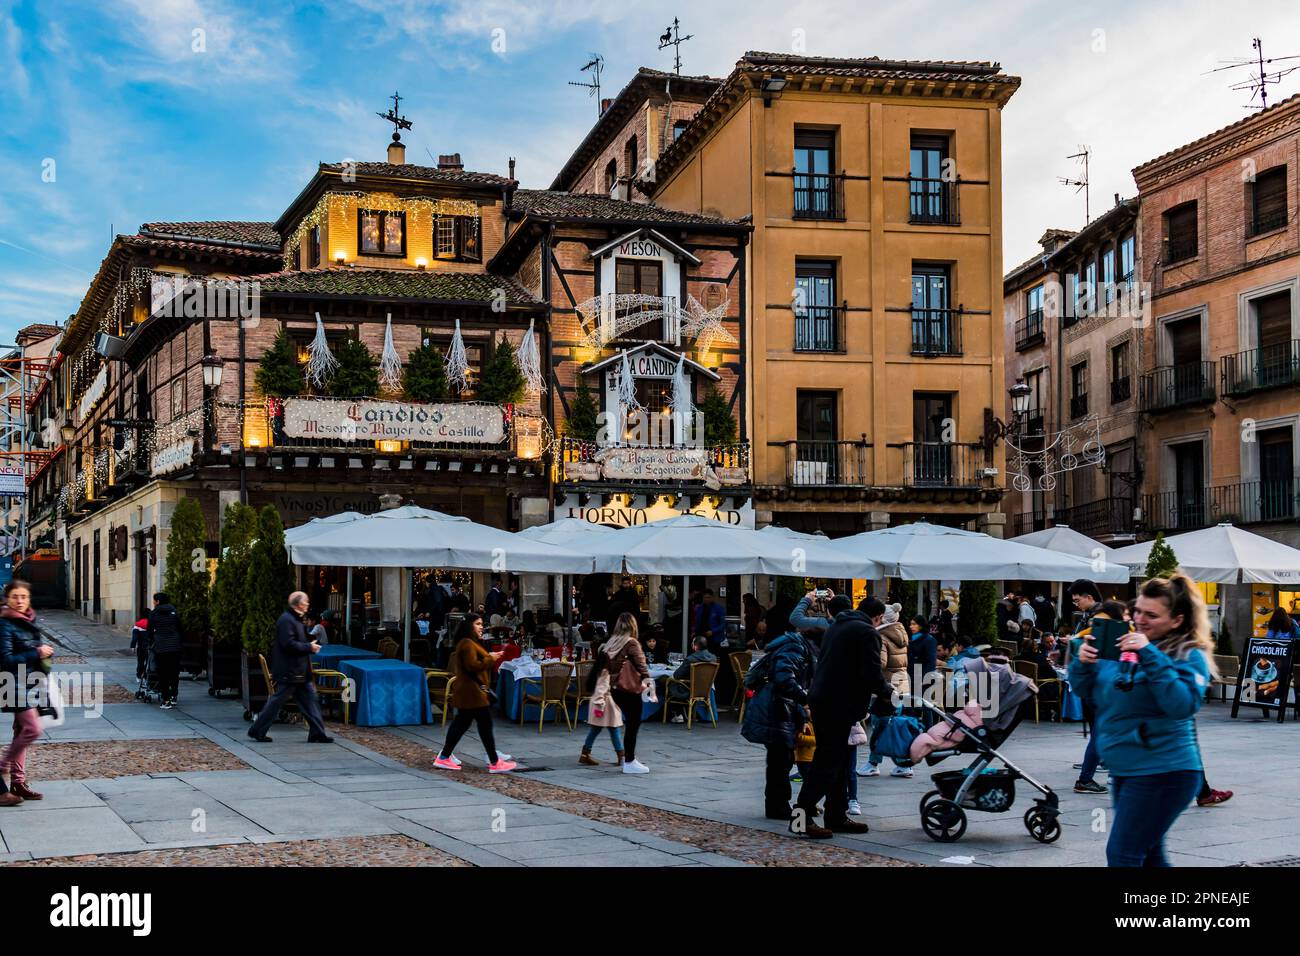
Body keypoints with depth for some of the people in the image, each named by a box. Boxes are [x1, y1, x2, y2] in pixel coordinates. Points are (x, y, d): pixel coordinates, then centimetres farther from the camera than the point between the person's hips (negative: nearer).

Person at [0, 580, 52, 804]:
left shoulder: (29, 621, 12)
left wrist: (46, 651, 3)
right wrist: (37, 654, -18)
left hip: (31, 683, 9)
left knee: (22, 731, 11)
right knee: (33, 729, -14)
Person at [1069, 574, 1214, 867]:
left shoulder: (1189, 656, -10)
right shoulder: (1127, 644, 7)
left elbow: (1182, 705, -26)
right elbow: (1091, 693, 13)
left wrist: (1151, 658, -30)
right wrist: (1084, 663, -8)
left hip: (1162, 773, -7)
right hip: (1124, 769, 8)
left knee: (1122, 856, -8)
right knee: (1147, 855, 17)